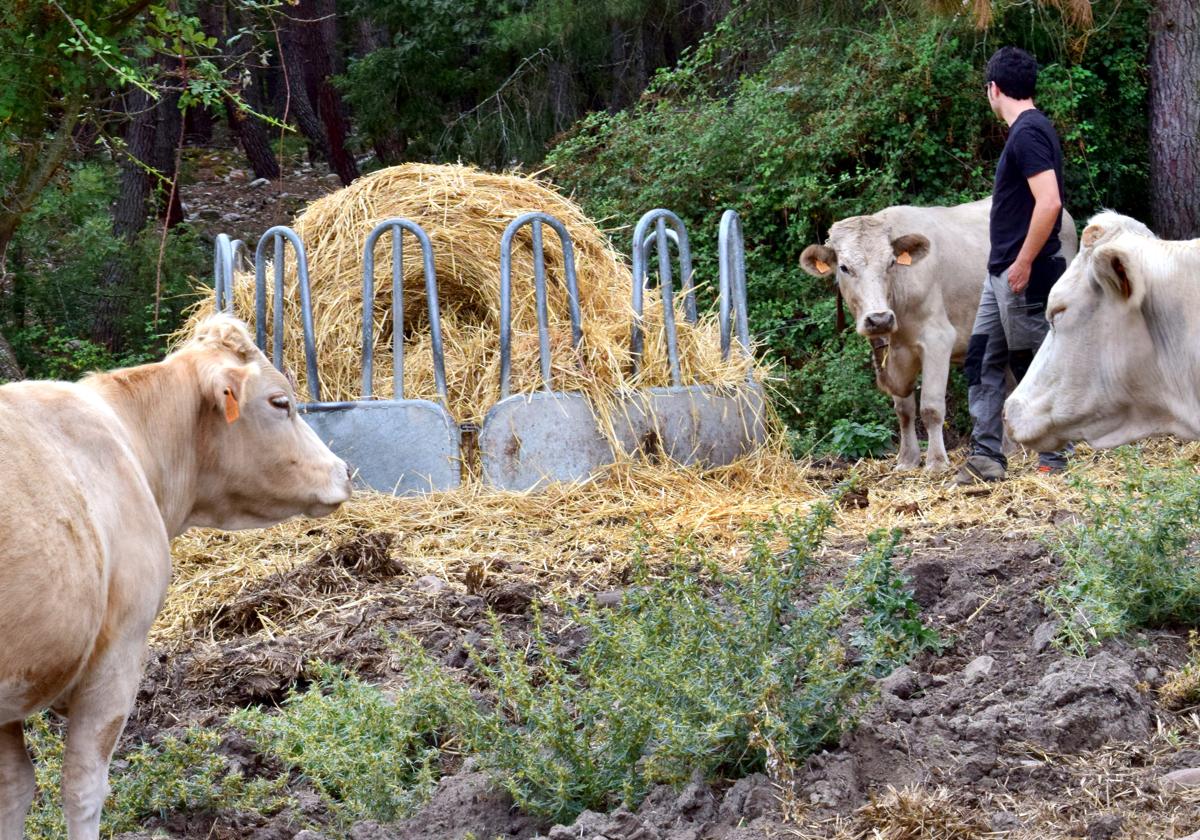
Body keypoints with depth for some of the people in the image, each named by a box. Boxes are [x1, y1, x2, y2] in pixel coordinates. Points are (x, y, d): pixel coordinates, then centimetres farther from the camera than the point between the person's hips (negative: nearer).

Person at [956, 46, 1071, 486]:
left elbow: (1049, 203, -25)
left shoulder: (1028, 133, -16)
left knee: (1035, 367, -3)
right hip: (1002, 272, 10)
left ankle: (1054, 463, 3)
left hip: (1023, 275, -10)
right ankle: (986, 458, 14)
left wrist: (1023, 264, -22)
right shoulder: (1028, 130, 14)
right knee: (983, 362, 11)